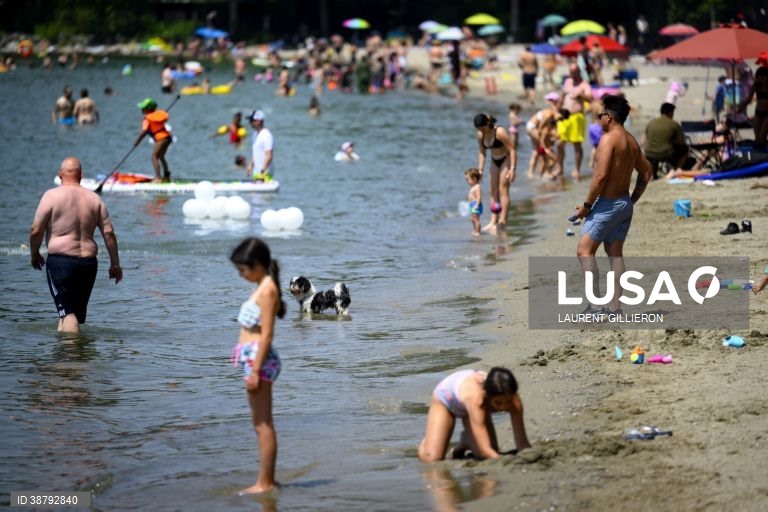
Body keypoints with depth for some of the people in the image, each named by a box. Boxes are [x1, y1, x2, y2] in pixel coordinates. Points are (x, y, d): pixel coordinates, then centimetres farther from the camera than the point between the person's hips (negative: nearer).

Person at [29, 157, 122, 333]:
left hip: (60, 260, -4)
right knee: (79, 311, 15)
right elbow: (109, 233, 6)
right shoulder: (94, 199, 8)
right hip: (88, 262, 4)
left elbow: (36, 231, -5)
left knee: (67, 312, -8)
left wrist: (34, 254, 12)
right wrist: (115, 264, 12)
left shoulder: (52, 196, -4)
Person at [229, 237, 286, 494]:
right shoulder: (264, 287, 15)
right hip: (253, 358, 10)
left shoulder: (266, 290, -14)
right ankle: (267, 480, 20)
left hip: (258, 358, -10)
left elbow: (266, 334, -19)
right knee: (262, 423, 14)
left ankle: (264, 483, -3)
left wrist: (255, 370, -20)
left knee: (263, 424, -6)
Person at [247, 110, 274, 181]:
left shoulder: (266, 136, -16)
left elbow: (269, 156, -21)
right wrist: (251, 165, 15)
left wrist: (262, 171, -25)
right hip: (256, 172, 9)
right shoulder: (255, 134, 14)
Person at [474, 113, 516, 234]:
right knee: (493, 191, 3)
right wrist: (480, 169, -2)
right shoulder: (480, 135, -7)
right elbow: (481, 152, 5)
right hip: (495, 161, 7)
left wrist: (512, 169, -26)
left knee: (503, 190, -12)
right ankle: (493, 221, 5)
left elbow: (512, 150, -23)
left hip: (506, 160, -7)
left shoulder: (500, 132, -26)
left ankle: (502, 221, -11)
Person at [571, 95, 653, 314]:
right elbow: (646, 171, 21)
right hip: (625, 204, 9)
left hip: (608, 203, -9)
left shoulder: (608, 139, -16)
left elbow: (601, 176, -23)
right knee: (615, 253, 12)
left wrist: (587, 204, -15)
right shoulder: (632, 141, 11)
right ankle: (614, 307, 10)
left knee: (584, 249, -6)